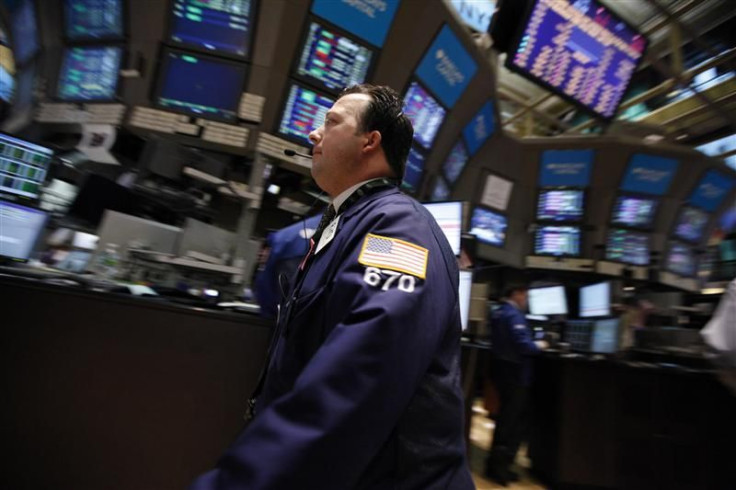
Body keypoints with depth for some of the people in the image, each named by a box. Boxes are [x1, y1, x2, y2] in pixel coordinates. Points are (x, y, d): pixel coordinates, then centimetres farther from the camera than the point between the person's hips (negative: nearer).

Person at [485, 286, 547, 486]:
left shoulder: (498, 313, 11)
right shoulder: (514, 315, -19)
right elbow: (523, 345, -27)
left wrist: (533, 343, 15)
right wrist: (539, 345, -7)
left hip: (502, 368, 9)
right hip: (515, 372, -9)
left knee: (506, 417, 19)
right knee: (515, 419, 4)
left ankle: (497, 464, 27)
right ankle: (499, 465, 12)